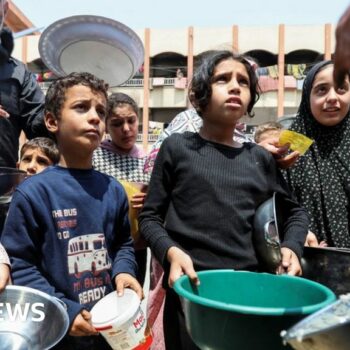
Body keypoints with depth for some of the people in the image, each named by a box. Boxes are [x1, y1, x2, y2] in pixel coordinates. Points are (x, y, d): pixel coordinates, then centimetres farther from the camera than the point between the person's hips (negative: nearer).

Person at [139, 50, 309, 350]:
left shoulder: (260, 158, 9)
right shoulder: (177, 147, 1)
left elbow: (295, 211, 21)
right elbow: (150, 217, 1)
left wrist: (291, 246, 2)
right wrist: (171, 253, -18)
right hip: (192, 288, -3)